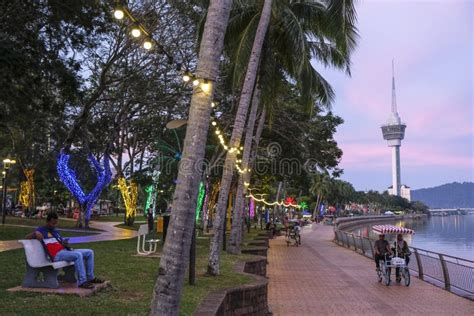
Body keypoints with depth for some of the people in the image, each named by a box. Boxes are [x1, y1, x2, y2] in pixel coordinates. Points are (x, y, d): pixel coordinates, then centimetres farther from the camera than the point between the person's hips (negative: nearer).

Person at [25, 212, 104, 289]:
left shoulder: (56, 231, 26)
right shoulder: (42, 230, 6)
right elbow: (27, 237, -4)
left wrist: (65, 244, -2)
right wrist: (36, 234, -25)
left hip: (65, 250, 8)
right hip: (56, 255, -8)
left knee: (89, 252, 1)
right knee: (78, 255, -34)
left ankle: (90, 277, 8)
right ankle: (82, 282, -32)